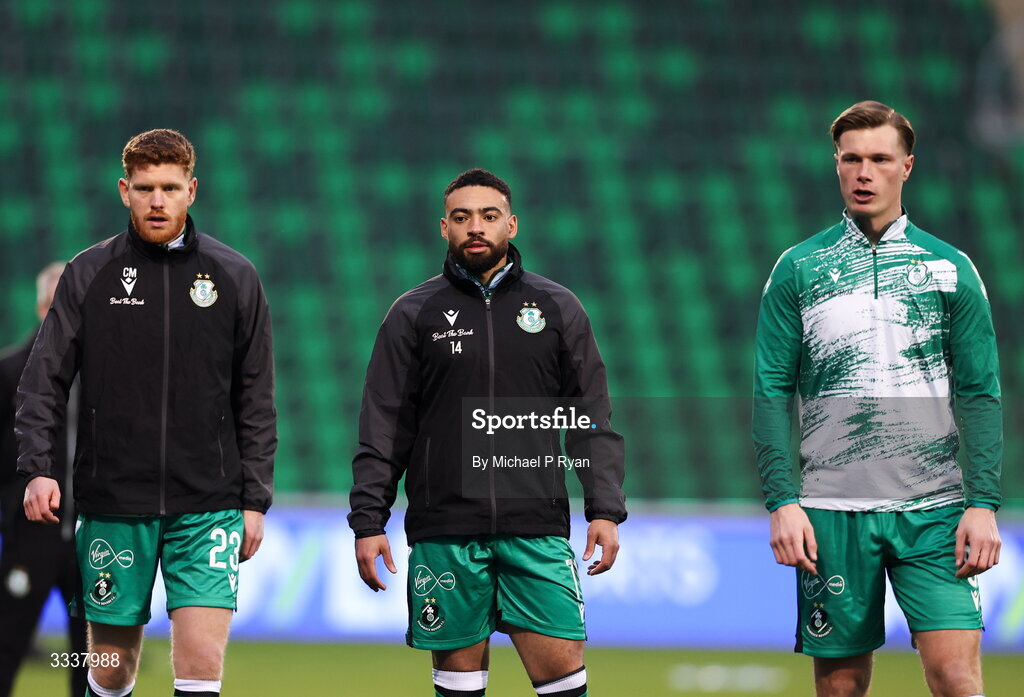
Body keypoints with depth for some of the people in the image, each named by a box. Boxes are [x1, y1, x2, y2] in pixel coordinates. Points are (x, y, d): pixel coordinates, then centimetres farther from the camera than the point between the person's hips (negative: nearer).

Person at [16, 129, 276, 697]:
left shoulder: (234, 277, 6)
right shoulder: (88, 274, 5)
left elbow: (256, 400, 10)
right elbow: (42, 381, 3)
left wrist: (255, 499, 5)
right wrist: (37, 468, -11)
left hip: (207, 505, 0)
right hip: (112, 504, 0)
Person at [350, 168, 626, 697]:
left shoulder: (558, 309, 11)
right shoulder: (413, 315, 8)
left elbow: (592, 420, 11)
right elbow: (382, 431, 8)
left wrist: (605, 510, 1)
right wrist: (368, 521, 0)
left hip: (536, 529, 0)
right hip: (444, 530, 0)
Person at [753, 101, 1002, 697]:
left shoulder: (951, 268, 6)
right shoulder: (798, 269, 6)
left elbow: (980, 393, 4)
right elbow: (772, 390, 3)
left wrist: (983, 503, -6)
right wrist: (782, 501, -7)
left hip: (934, 511, 0)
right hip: (833, 512, 1)